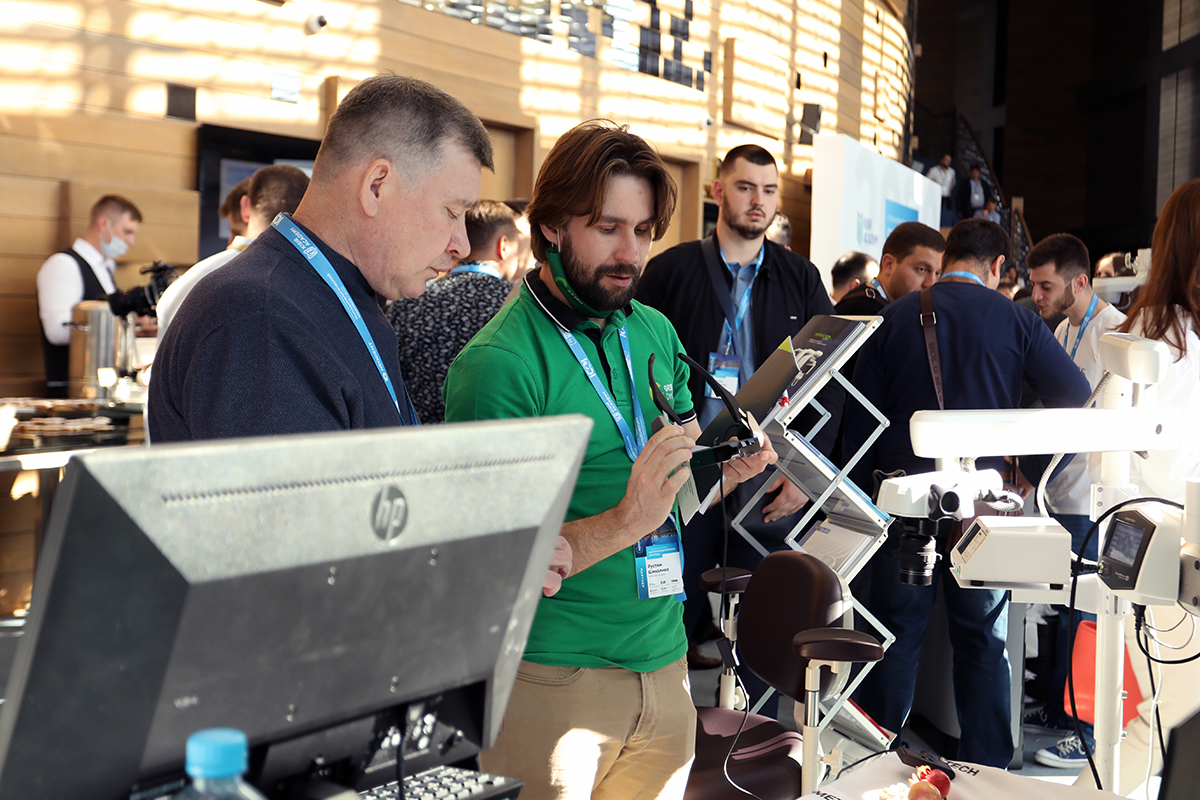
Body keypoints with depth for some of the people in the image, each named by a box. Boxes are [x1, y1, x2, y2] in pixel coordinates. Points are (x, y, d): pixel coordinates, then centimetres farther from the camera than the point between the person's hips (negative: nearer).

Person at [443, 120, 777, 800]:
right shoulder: (498, 363, -15)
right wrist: (624, 522, -29)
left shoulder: (656, 333, 7)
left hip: (665, 663, 6)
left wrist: (733, 465, -5)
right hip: (554, 680, -6)